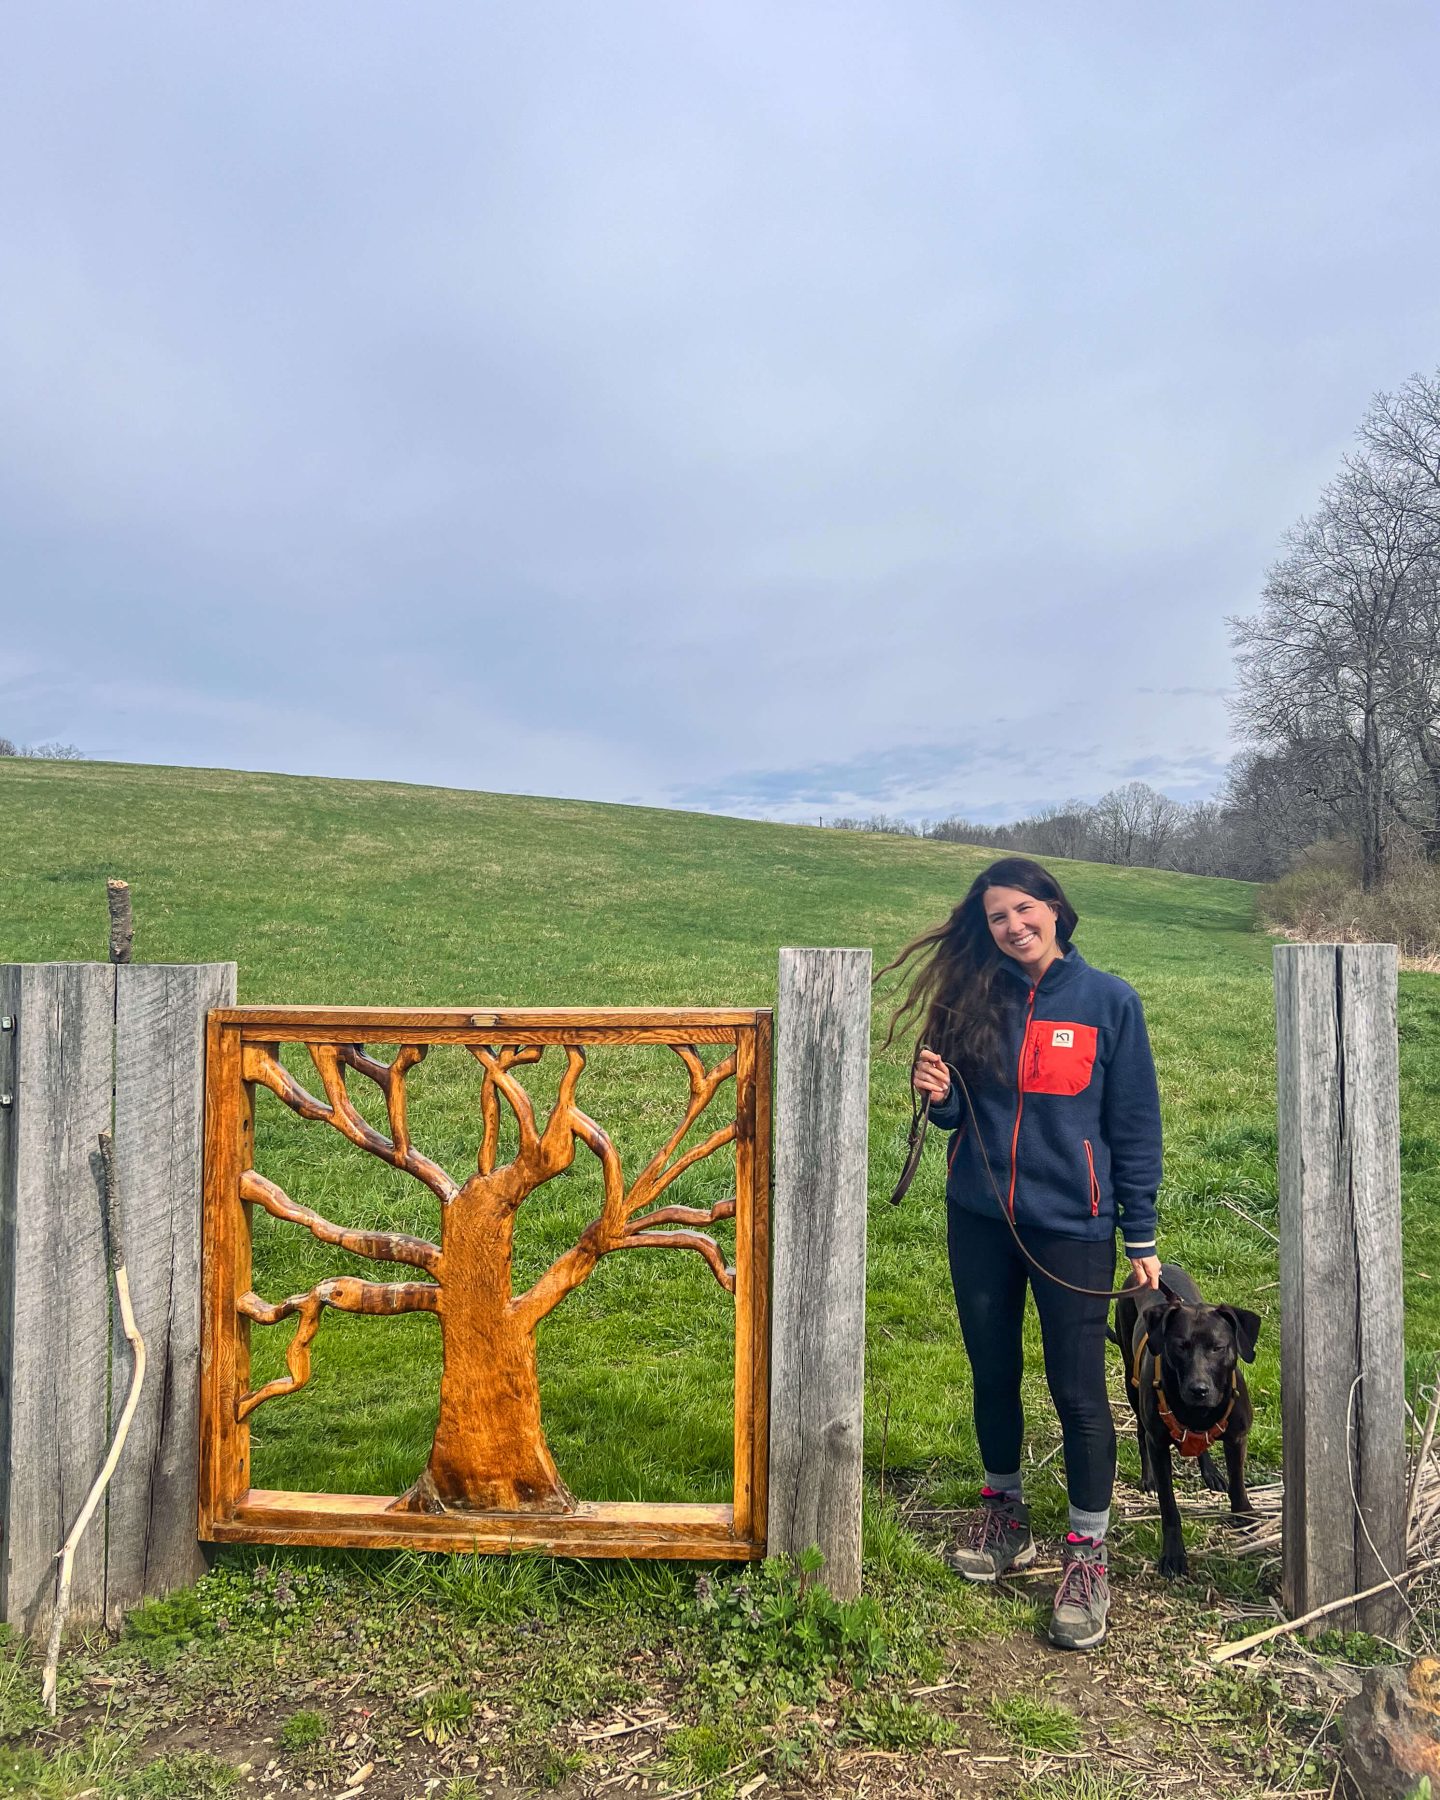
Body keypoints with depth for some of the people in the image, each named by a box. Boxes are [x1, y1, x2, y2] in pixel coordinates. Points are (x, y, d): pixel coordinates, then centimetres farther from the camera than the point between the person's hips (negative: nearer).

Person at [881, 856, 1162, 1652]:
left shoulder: (1108, 1002, -5)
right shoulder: (974, 999, 1)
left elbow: (1135, 1125, -1)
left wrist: (1141, 1238, -1)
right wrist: (939, 1094, -14)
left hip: (1072, 1226, -3)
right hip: (979, 1221, 3)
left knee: (1078, 1390, 1)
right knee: (992, 1374, 15)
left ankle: (1087, 1554, 20)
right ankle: (1004, 1516, 37)